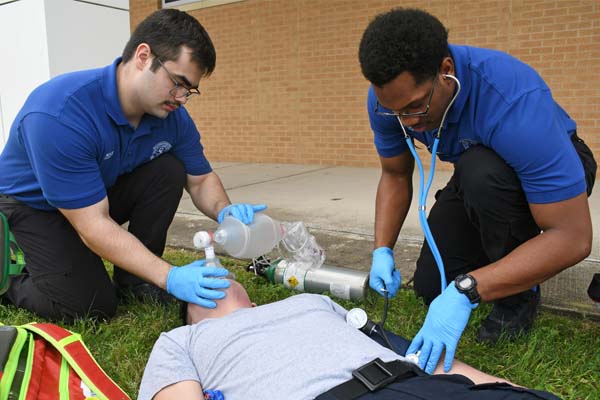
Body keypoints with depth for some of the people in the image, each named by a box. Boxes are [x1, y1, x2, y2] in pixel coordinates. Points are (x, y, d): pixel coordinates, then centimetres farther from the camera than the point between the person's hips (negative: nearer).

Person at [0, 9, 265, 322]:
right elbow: (93, 225, -37)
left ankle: (134, 277, -3)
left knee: (168, 169, -19)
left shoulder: (172, 115, -18)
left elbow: (201, 179, -5)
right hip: (32, 204, -5)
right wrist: (170, 278, -40)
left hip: (106, 189, 6)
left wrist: (224, 210, -28)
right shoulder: (59, 116, -37)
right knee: (91, 306, -17)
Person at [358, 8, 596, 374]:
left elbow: (574, 237, -38)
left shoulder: (515, 101, -40)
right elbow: (395, 175, -7)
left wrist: (465, 292, -45)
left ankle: (520, 295, -11)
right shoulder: (389, 97, -23)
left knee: (480, 171, -38)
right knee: (431, 285, -6)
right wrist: (383, 251, -20)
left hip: (555, 168, -4)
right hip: (475, 176, 5)